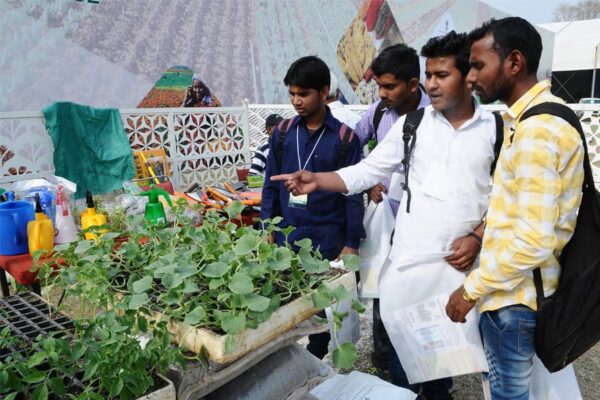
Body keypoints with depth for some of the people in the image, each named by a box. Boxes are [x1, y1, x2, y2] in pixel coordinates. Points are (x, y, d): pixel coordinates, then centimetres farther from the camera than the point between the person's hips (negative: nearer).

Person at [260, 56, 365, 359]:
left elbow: (352, 193, -5)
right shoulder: (282, 133, 3)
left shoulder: (344, 137, -6)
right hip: (286, 237, 3)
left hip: (328, 240, -2)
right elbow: (271, 187, 7)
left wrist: (352, 243, -6)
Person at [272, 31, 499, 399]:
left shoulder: (495, 130, 0)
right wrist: (317, 180, -11)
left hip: (462, 263, 1)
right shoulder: (412, 124, 1)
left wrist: (477, 237, -9)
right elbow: (367, 171, 1)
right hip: (410, 259, 0)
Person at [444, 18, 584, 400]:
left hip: (513, 294, -9)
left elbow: (533, 241, -27)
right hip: (511, 284, 9)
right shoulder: (530, 116, 9)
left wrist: (472, 288, -18)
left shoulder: (537, 129, -23)